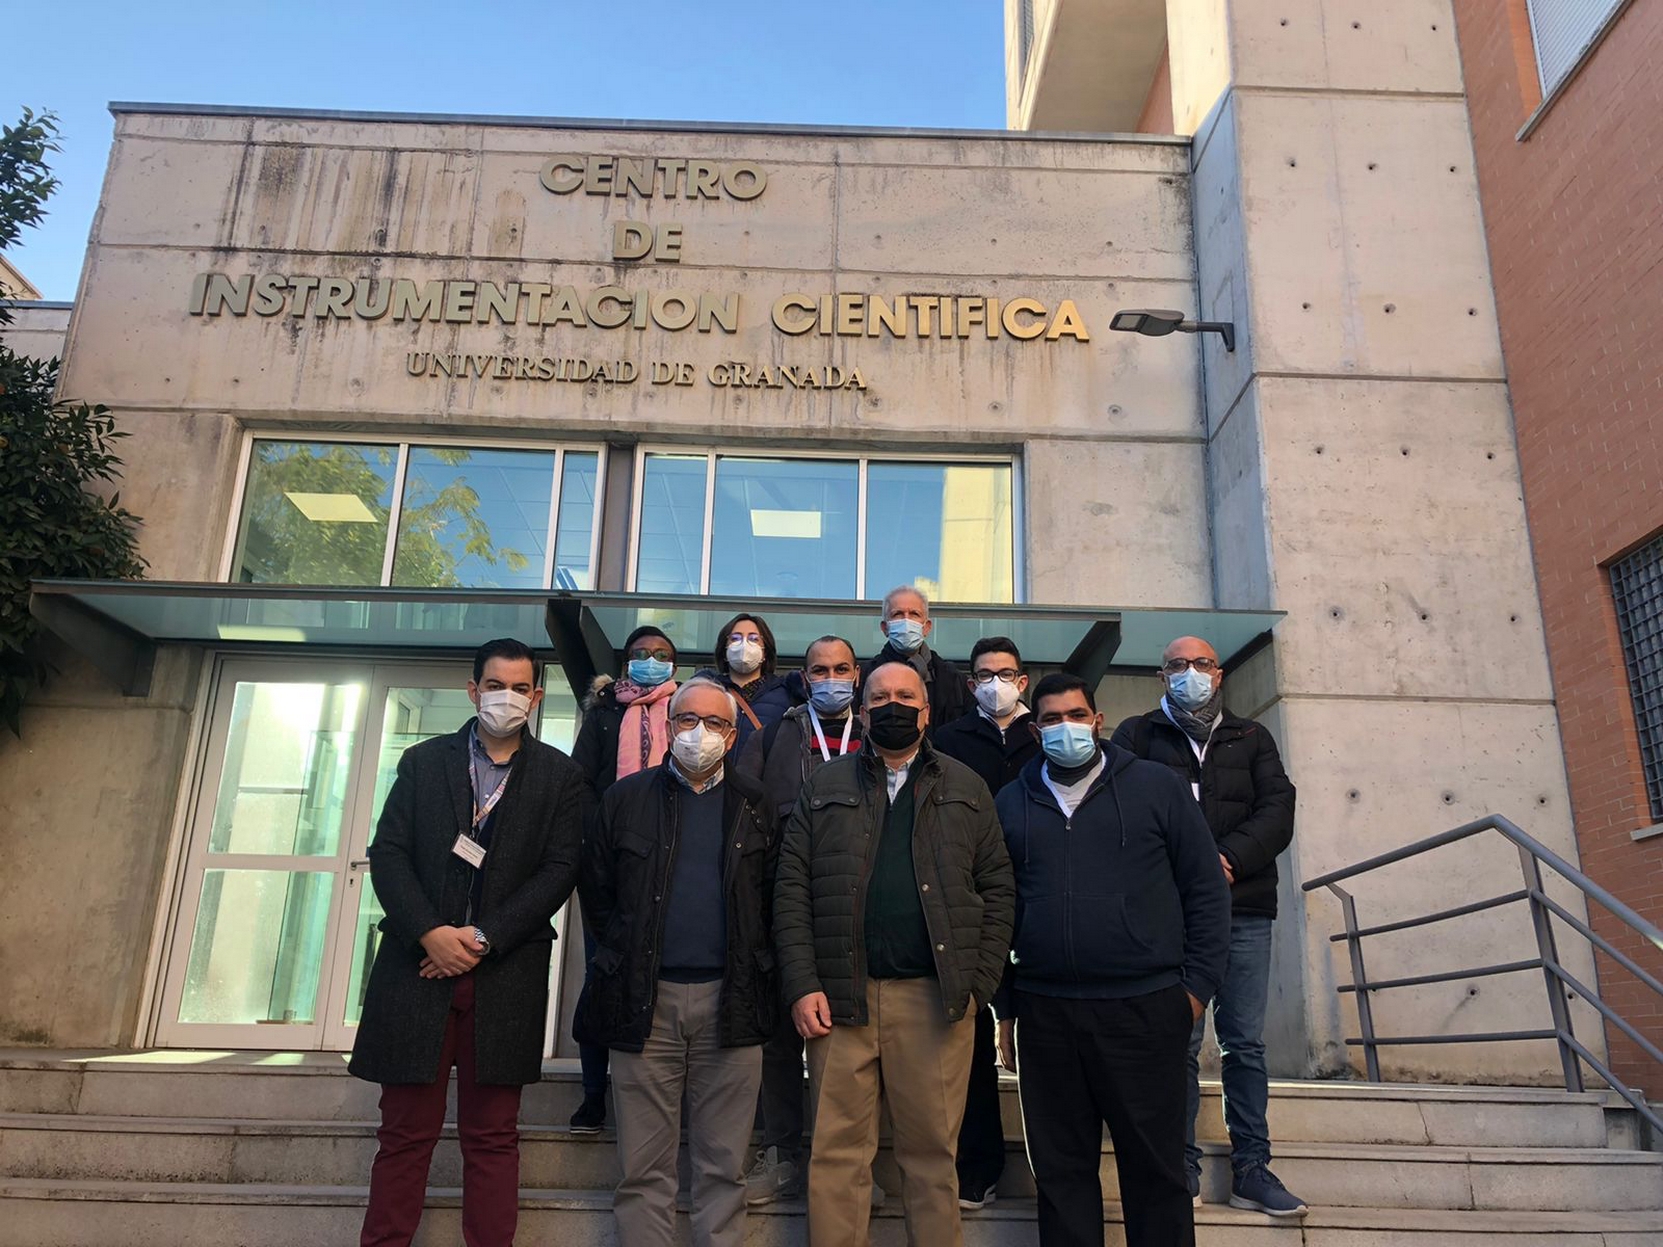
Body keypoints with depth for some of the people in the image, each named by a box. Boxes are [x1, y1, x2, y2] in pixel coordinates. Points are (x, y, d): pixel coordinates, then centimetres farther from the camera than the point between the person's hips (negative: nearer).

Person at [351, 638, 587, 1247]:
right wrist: (430, 933, -11)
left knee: (492, 1137, 5)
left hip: (505, 974, -1)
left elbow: (559, 870, -2)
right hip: (419, 965, 1)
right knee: (405, 1133, 7)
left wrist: (483, 939, -10)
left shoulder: (560, 777, 5)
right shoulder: (423, 761, 10)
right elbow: (387, 854, 2)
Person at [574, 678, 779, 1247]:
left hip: (731, 1001, 0)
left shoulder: (755, 806, 7)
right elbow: (596, 890, 9)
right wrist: (626, 956, 5)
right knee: (644, 1169, 6)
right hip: (643, 999, 0)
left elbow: (773, 898, 9)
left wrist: (753, 966, 2)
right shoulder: (627, 798, 6)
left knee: (724, 1168, 7)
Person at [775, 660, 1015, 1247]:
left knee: (934, 1154, 7)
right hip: (840, 998, 0)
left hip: (937, 999, 0)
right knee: (837, 1154, 5)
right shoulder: (825, 785, 10)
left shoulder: (965, 787, 11)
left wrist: (980, 982, -2)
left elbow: (998, 889, 8)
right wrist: (802, 985, -5)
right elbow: (791, 890, 4)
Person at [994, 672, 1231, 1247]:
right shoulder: (1012, 802, 8)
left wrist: (1198, 983, -2)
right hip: (1045, 1015, 2)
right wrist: (1005, 1007, 9)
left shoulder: (1156, 786, 2)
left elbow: (1206, 890, 3)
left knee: (1156, 1169, 7)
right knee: (1061, 1171, 12)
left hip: (1146, 1007, -2)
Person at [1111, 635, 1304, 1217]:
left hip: (1244, 910, 2)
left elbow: (1277, 812, 3)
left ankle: (1251, 1169, 14)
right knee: (1180, 1042, 0)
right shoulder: (1137, 735, 9)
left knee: (1246, 1043, 5)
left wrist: (1227, 858, -13)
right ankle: (1183, 1167, 9)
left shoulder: (1252, 738, 16)